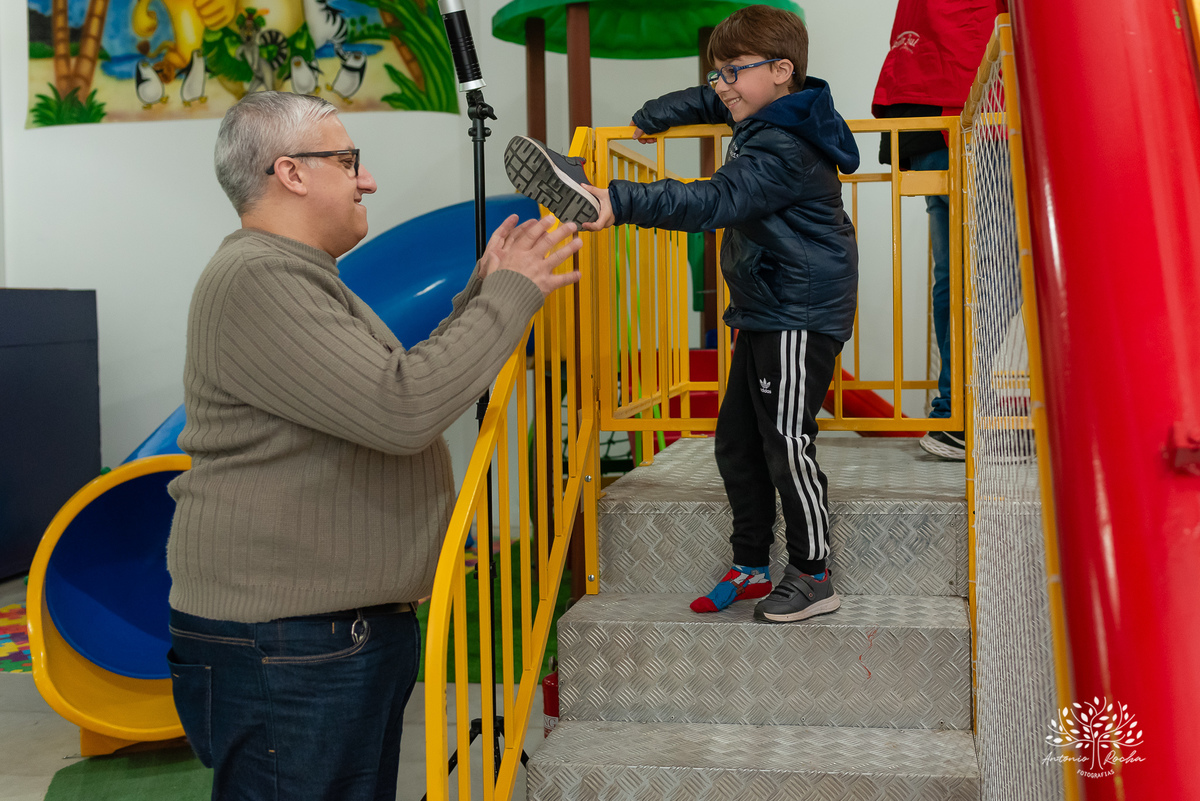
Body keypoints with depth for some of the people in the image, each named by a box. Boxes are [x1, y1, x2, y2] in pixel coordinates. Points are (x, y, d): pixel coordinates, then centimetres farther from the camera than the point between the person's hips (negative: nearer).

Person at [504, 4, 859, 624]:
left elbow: (712, 202, -36)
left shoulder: (783, 151, -22)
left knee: (785, 443, -8)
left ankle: (812, 578, 5)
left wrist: (620, 202, -45)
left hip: (801, 318, -11)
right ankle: (752, 566, 21)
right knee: (737, 441, 11)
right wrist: (650, 118, 31)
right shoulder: (764, 117, 11)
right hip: (763, 314, 11)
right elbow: (706, 102, 34)